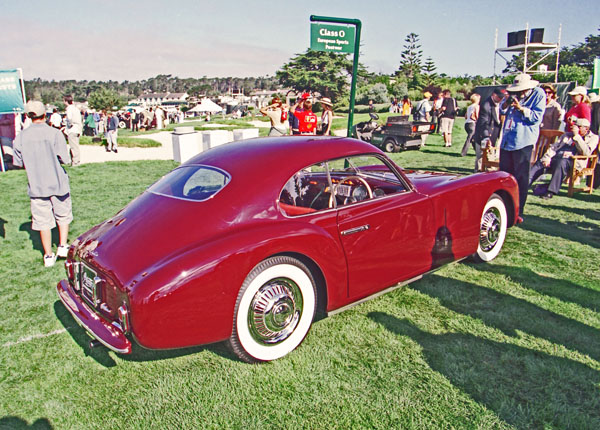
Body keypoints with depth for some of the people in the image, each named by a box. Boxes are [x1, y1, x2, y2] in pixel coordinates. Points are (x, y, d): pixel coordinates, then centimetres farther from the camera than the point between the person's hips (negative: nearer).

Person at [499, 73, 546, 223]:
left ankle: (518, 212, 2)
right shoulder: (515, 94, 14)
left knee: (521, 177, -4)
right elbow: (502, 111, 17)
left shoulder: (538, 94, -3)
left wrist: (521, 108, -21)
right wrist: (506, 103, -4)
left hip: (523, 141, -7)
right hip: (507, 140, 7)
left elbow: (537, 117, -11)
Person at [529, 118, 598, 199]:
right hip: (556, 158, 5)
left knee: (561, 162, -37)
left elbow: (586, 152, -8)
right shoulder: (568, 134, 28)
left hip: (573, 161, -5)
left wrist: (577, 136, -10)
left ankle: (551, 191, -39)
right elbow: (554, 146, 18)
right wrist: (547, 157, -3)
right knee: (539, 164, -20)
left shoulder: (593, 138, 12)